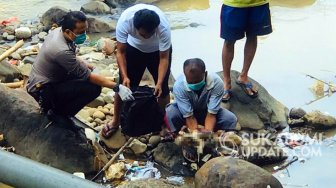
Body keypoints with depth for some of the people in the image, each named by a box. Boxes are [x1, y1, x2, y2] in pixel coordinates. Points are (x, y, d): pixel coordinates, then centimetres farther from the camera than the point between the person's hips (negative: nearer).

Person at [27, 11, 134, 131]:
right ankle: (58, 114, -2)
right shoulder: (62, 51, -32)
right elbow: (88, 77, -24)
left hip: (41, 81, 9)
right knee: (94, 88, -19)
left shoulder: (58, 31, -6)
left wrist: (88, 66, 6)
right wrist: (117, 87, -21)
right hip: (42, 90, -9)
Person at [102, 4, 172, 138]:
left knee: (162, 88, -1)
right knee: (124, 85, 1)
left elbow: (164, 58, -28)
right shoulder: (124, 21, -38)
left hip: (158, 51, -1)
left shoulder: (163, 26, -40)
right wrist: (125, 76, -35)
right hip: (134, 48, 1)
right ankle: (116, 121, 20)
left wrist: (159, 83, -37)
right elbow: (121, 52, -25)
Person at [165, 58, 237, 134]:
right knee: (170, 114, -32)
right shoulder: (179, 86, -33)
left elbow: (211, 114, -28)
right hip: (186, 111, -1)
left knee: (231, 119, -23)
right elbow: (189, 116, -29)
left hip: (207, 111, 2)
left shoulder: (216, 82, -31)